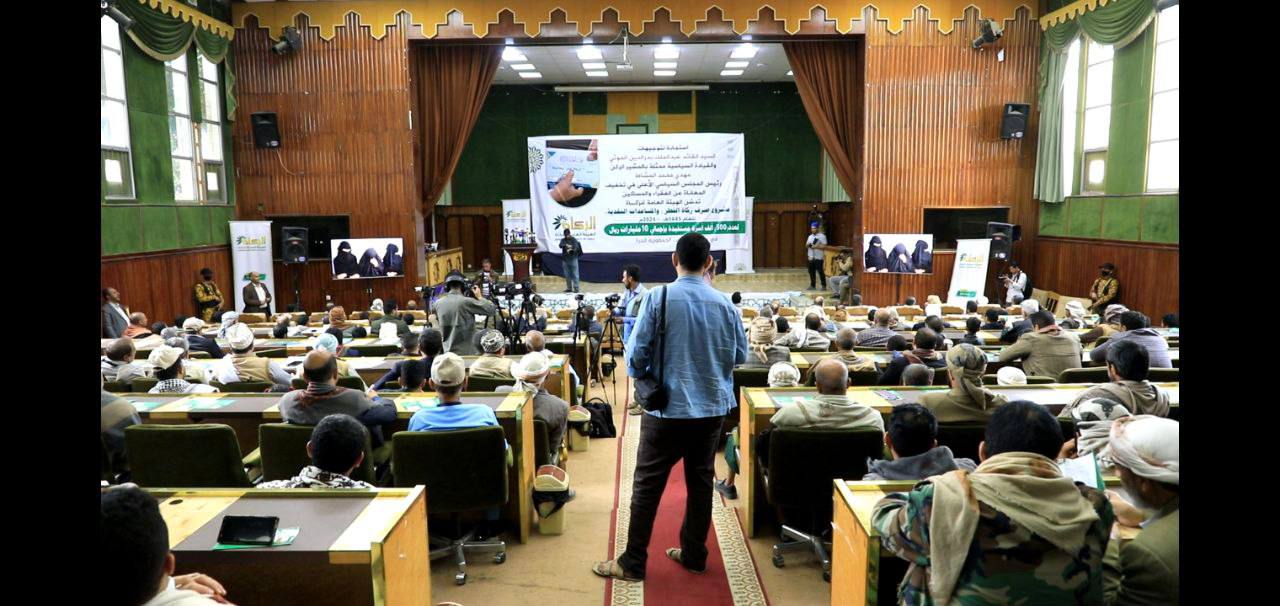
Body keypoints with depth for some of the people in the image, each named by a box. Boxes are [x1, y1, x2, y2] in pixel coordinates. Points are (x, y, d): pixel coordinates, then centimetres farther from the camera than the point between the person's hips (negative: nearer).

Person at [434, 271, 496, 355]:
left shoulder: (438, 304, 0)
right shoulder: (466, 302, -15)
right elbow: (492, 310, -12)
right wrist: (479, 297, 5)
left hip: (447, 352, 5)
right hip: (467, 353, -5)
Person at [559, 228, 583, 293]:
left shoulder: (574, 240, -2)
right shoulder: (563, 240, 9)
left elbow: (576, 247, -18)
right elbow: (560, 245, -11)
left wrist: (571, 250, -38)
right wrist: (566, 245, -31)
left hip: (573, 259, -4)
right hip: (565, 259, 4)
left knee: (575, 274, -5)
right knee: (567, 275, 8)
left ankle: (576, 288, -3)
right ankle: (569, 288, 16)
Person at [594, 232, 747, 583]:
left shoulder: (658, 298, -12)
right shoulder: (724, 304, -4)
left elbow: (636, 352, -11)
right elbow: (740, 355, 4)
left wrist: (642, 376, 9)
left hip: (667, 408, -3)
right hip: (712, 407, 3)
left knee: (647, 486, 5)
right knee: (701, 482, 16)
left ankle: (633, 563, 12)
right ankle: (693, 555, 27)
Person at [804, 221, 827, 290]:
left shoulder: (822, 236, -7)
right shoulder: (810, 236, 15)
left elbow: (824, 246, -13)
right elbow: (806, 245, 16)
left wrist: (816, 246, -20)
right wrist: (808, 245, -7)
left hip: (818, 257, -7)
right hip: (811, 257, 7)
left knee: (820, 272, -7)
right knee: (811, 272, 9)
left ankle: (824, 286, 0)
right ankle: (812, 286, 17)